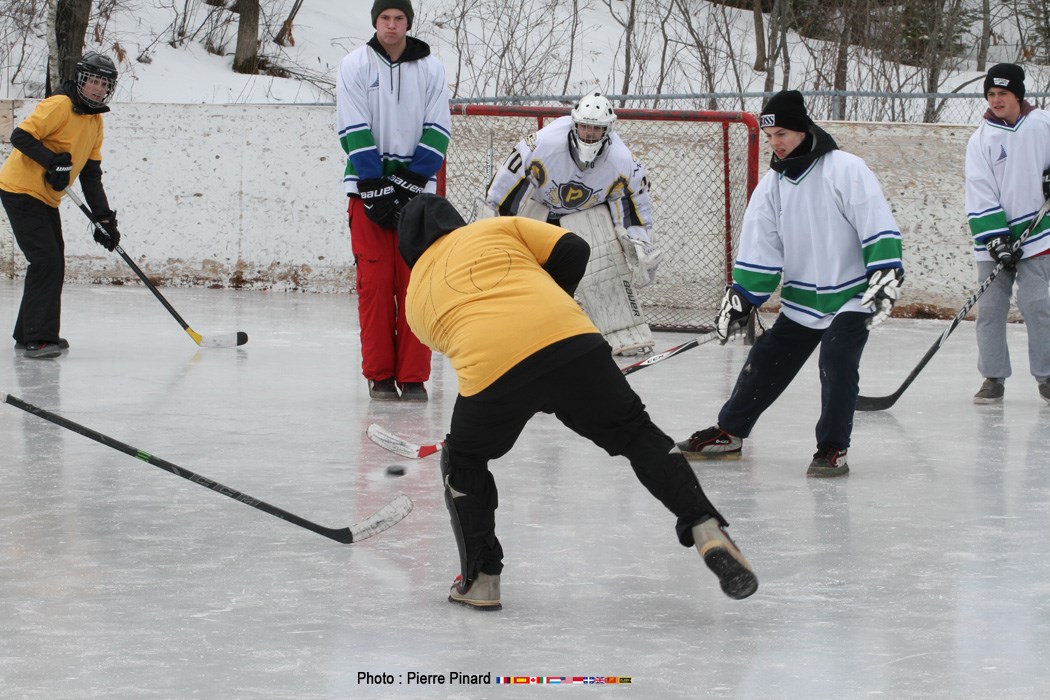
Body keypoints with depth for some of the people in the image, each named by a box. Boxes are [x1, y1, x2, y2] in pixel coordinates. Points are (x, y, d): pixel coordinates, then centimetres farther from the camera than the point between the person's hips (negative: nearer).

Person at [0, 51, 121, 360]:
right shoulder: (60, 105, -16)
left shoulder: (95, 121, 11)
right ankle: (37, 338, -17)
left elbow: (91, 173, 12)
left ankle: (28, 334, 27)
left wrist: (104, 217, 6)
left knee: (52, 264, 15)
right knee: (47, 261, -17)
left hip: (46, 197, 10)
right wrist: (55, 161, -32)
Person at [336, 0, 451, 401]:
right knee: (375, 281, -3)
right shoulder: (355, 65, 0)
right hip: (366, 186, -1)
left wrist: (409, 185, -10)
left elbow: (437, 131, 1)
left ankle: (413, 376, 2)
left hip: (417, 189, 1)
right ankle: (380, 375, 4)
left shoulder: (430, 68, 5)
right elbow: (354, 133, -6)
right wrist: (376, 191, -13)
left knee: (414, 283, -2)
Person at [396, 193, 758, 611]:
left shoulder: (417, 297, 29)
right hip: (571, 341, 1)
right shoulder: (497, 228, 27)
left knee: (464, 462, 27)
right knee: (636, 435, 16)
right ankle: (705, 529, 2)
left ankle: (480, 578, 25)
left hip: (490, 369, -1)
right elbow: (572, 251, 17)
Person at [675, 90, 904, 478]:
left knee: (837, 364, -19)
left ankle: (833, 448, -8)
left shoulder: (845, 169, -15)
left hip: (851, 296, -6)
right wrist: (740, 297, -1)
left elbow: (878, 226, -19)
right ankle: (729, 431, 24)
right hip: (800, 299, 6)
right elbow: (760, 249, 6)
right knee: (765, 362, 8)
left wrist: (886, 275, -27)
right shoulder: (772, 184, 4)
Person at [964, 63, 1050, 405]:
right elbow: (980, 193, -6)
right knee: (990, 308, 0)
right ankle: (993, 377, 10)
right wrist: (995, 238, -15)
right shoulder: (981, 139, -1)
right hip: (994, 238, 1)